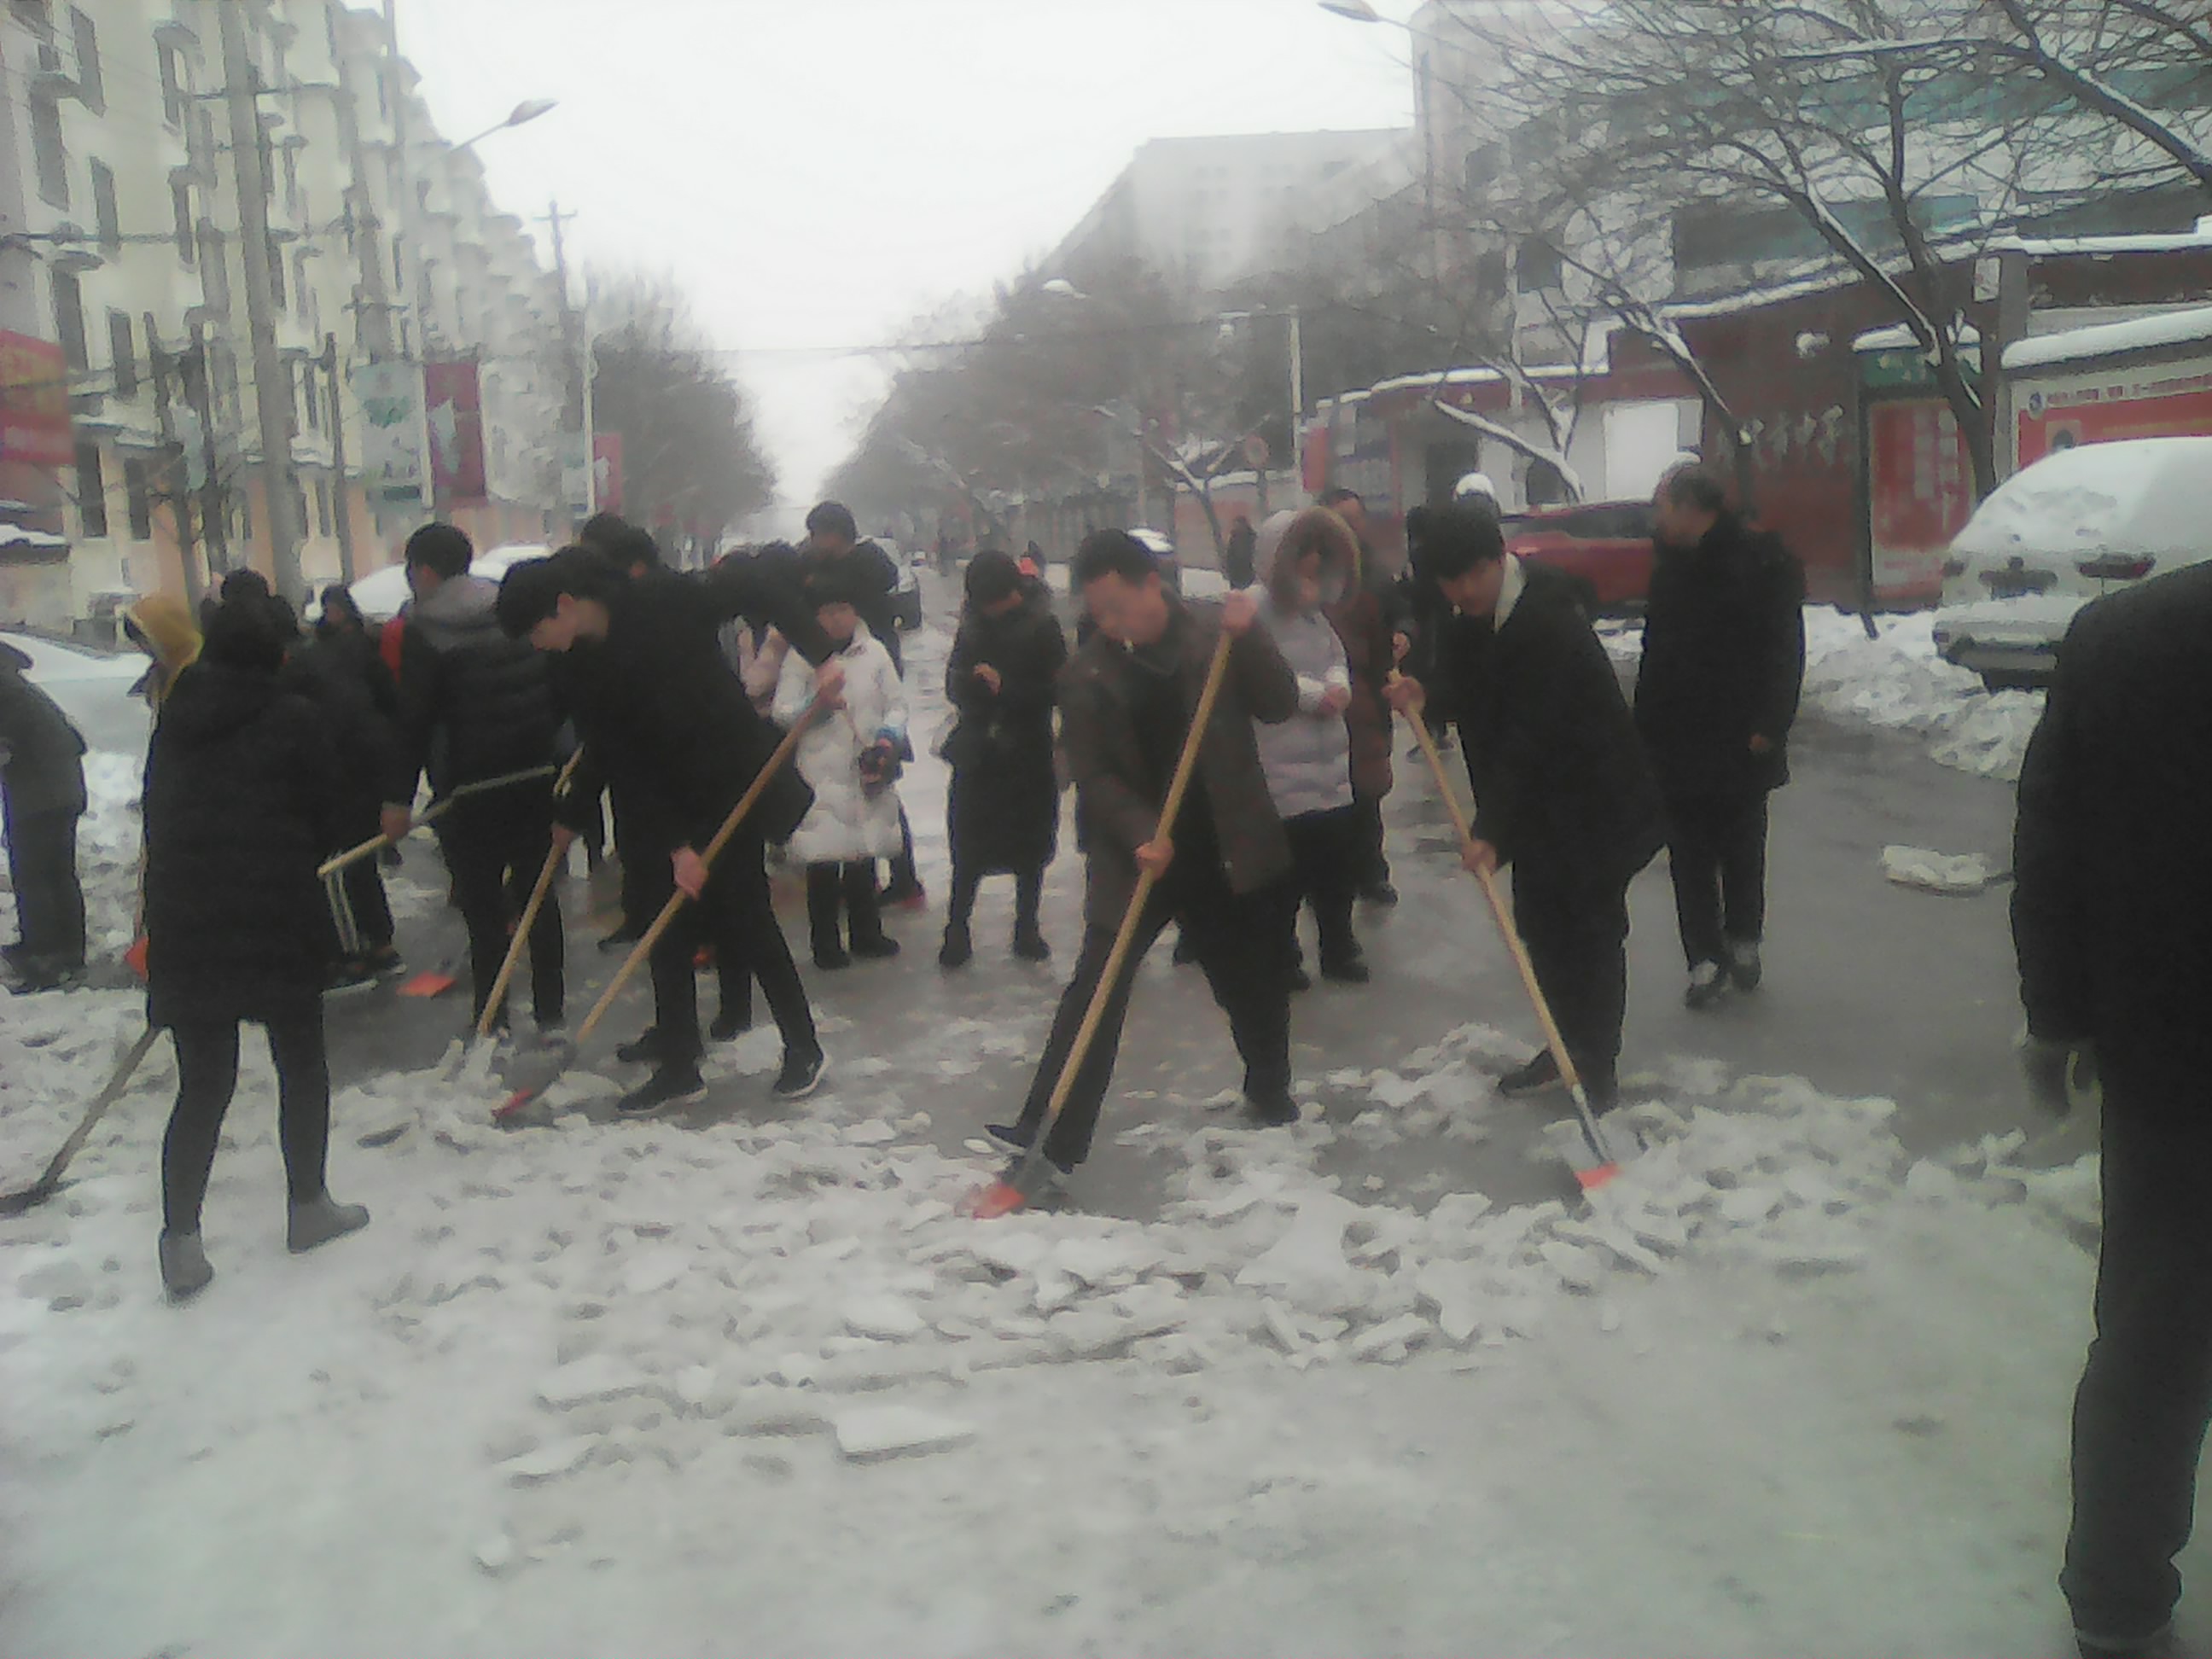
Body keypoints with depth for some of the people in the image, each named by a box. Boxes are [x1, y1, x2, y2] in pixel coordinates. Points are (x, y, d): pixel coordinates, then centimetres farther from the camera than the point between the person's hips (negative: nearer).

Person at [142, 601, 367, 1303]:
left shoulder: (175, 720, 9)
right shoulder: (293, 720, -4)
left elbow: (157, 818, 13)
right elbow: (324, 817, 1)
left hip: (183, 921, 4)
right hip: (276, 918, -4)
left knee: (203, 1084, 8)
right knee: (302, 1062, 14)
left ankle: (180, 1242, 5)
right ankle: (309, 1207, 23)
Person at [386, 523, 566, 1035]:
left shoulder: (424, 629, -11)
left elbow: (415, 719, -14)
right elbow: (557, 688, 11)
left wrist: (400, 797, -11)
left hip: (470, 787, -5)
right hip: (535, 776, 5)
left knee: (482, 905, 3)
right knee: (538, 894, 12)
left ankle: (490, 1016, 7)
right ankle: (550, 1008, 16)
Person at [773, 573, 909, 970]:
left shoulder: (873, 652, 8)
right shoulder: (800, 657, -1)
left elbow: (897, 703, 11)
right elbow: (782, 712, -3)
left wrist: (889, 736, -7)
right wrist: (817, 706, -19)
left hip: (868, 769, 3)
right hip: (821, 770, -3)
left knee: (865, 852, 13)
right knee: (823, 860, -4)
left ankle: (866, 933, 27)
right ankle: (825, 944, 5)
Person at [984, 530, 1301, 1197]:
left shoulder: (1215, 630, -1)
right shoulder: (1085, 674, -4)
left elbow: (1280, 705, -5)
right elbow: (1092, 777, -6)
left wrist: (1247, 636, -20)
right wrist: (1141, 835, -22)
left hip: (1224, 853, 2)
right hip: (1134, 857, -1)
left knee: (1257, 983, 15)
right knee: (1095, 992, -8)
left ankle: (1269, 1088, 41)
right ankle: (1050, 1139, -7)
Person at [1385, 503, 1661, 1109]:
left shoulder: (1548, 622, -26)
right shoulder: (1464, 622, 2)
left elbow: (1530, 736, -28)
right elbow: (1472, 697, 16)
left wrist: (1492, 829, -27)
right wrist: (1423, 693, -6)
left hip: (1595, 802, -8)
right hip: (1536, 802, 8)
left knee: (1592, 927, -2)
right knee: (1539, 921, 12)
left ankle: (1597, 1064, 9)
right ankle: (1568, 1045, 27)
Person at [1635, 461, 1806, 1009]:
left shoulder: (1762, 559, -9)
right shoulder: (1670, 567, 11)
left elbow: (1784, 650, -12)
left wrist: (1768, 727, -18)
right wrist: (1645, 728, 10)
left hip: (1741, 742, -5)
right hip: (1678, 742, 5)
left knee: (1741, 848, 10)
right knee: (1690, 856, 4)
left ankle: (1743, 942, 27)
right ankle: (1707, 959, 10)